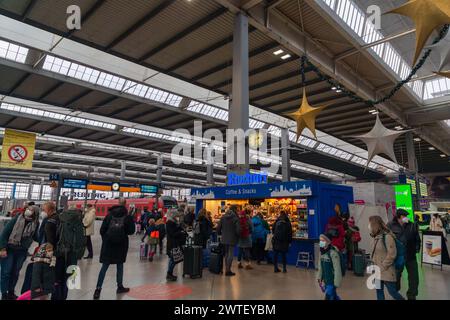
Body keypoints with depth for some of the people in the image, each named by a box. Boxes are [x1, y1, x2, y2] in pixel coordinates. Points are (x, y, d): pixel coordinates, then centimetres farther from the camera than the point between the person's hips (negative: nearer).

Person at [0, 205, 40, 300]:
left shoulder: (35, 224, -5)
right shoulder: (17, 218, -12)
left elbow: (35, 237, 5)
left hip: (22, 252, 2)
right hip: (9, 249, -2)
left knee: (15, 273, 13)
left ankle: (11, 293, 29)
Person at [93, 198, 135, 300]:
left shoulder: (110, 214, -1)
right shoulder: (127, 216, -8)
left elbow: (102, 230, 0)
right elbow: (131, 231, -6)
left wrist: (105, 239, 14)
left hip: (108, 244, 2)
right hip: (121, 244, -1)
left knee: (104, 267, 6)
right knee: (120, 266, 14)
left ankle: (98, 289, 1)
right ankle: (120, 287, 22)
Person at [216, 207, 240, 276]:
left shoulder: (223, 217, 3)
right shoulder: (235, 218, -13)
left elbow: (218, 228, 3)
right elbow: (238, 229, -16)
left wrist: (220, 234, 19)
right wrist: (237, 236, 3)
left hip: (224, 239, 5)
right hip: (232, 239, -5)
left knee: (226, 254, 16)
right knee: (231, 254, 2)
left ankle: (227, 269, 22)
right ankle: (228, 270, 4)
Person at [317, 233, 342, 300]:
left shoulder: (333, 252, -23)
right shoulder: (322, 251, 1)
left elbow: (337, 269, -20)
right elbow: (320, 266, 11)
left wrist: (336, 282, -18)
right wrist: (319, 277, 12)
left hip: (332, 280, -7)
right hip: (326, 279, 7)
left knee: (328, 297, -3)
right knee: (333, 296, 22)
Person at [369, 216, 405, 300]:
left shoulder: (387, 237, -18)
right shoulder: (377, 237, 7)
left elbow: (391, 255, -19)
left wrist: (382, 267, -16)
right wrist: (374, 264, 6)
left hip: (387, 271, -7)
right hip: (378, 271, 8)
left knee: (392, 292, 5)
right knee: (379, 291, 12)